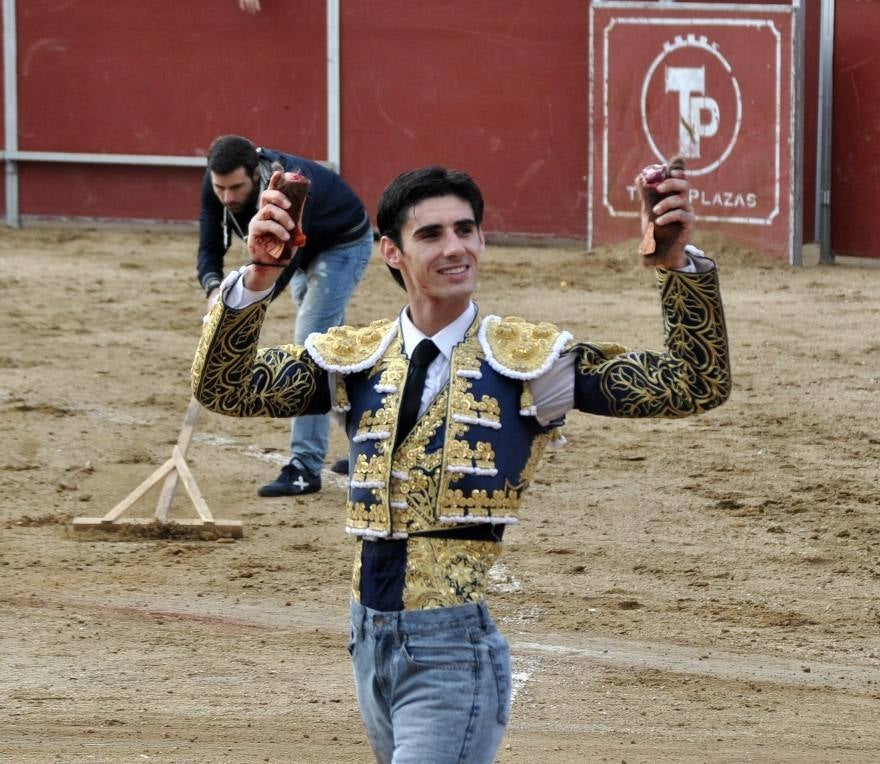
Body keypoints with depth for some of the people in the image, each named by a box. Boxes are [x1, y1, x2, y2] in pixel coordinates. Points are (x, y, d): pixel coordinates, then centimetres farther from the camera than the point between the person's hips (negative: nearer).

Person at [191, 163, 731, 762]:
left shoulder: (531, 360, -3)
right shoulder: (356, 359, 8)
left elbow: (695, 387, -7)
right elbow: (225, 388, -1)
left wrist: (679, 263, -22)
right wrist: (258, 279, -18)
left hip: (453, 649, -5)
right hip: (371, 642, 5)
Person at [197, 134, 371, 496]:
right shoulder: (217, 185, -22)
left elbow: (279, 268, -42)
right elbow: (210, 249, -20)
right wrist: (214, 289, -42)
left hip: (343, 246, -8)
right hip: (306, 247, 8)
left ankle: (305, 468, -17)